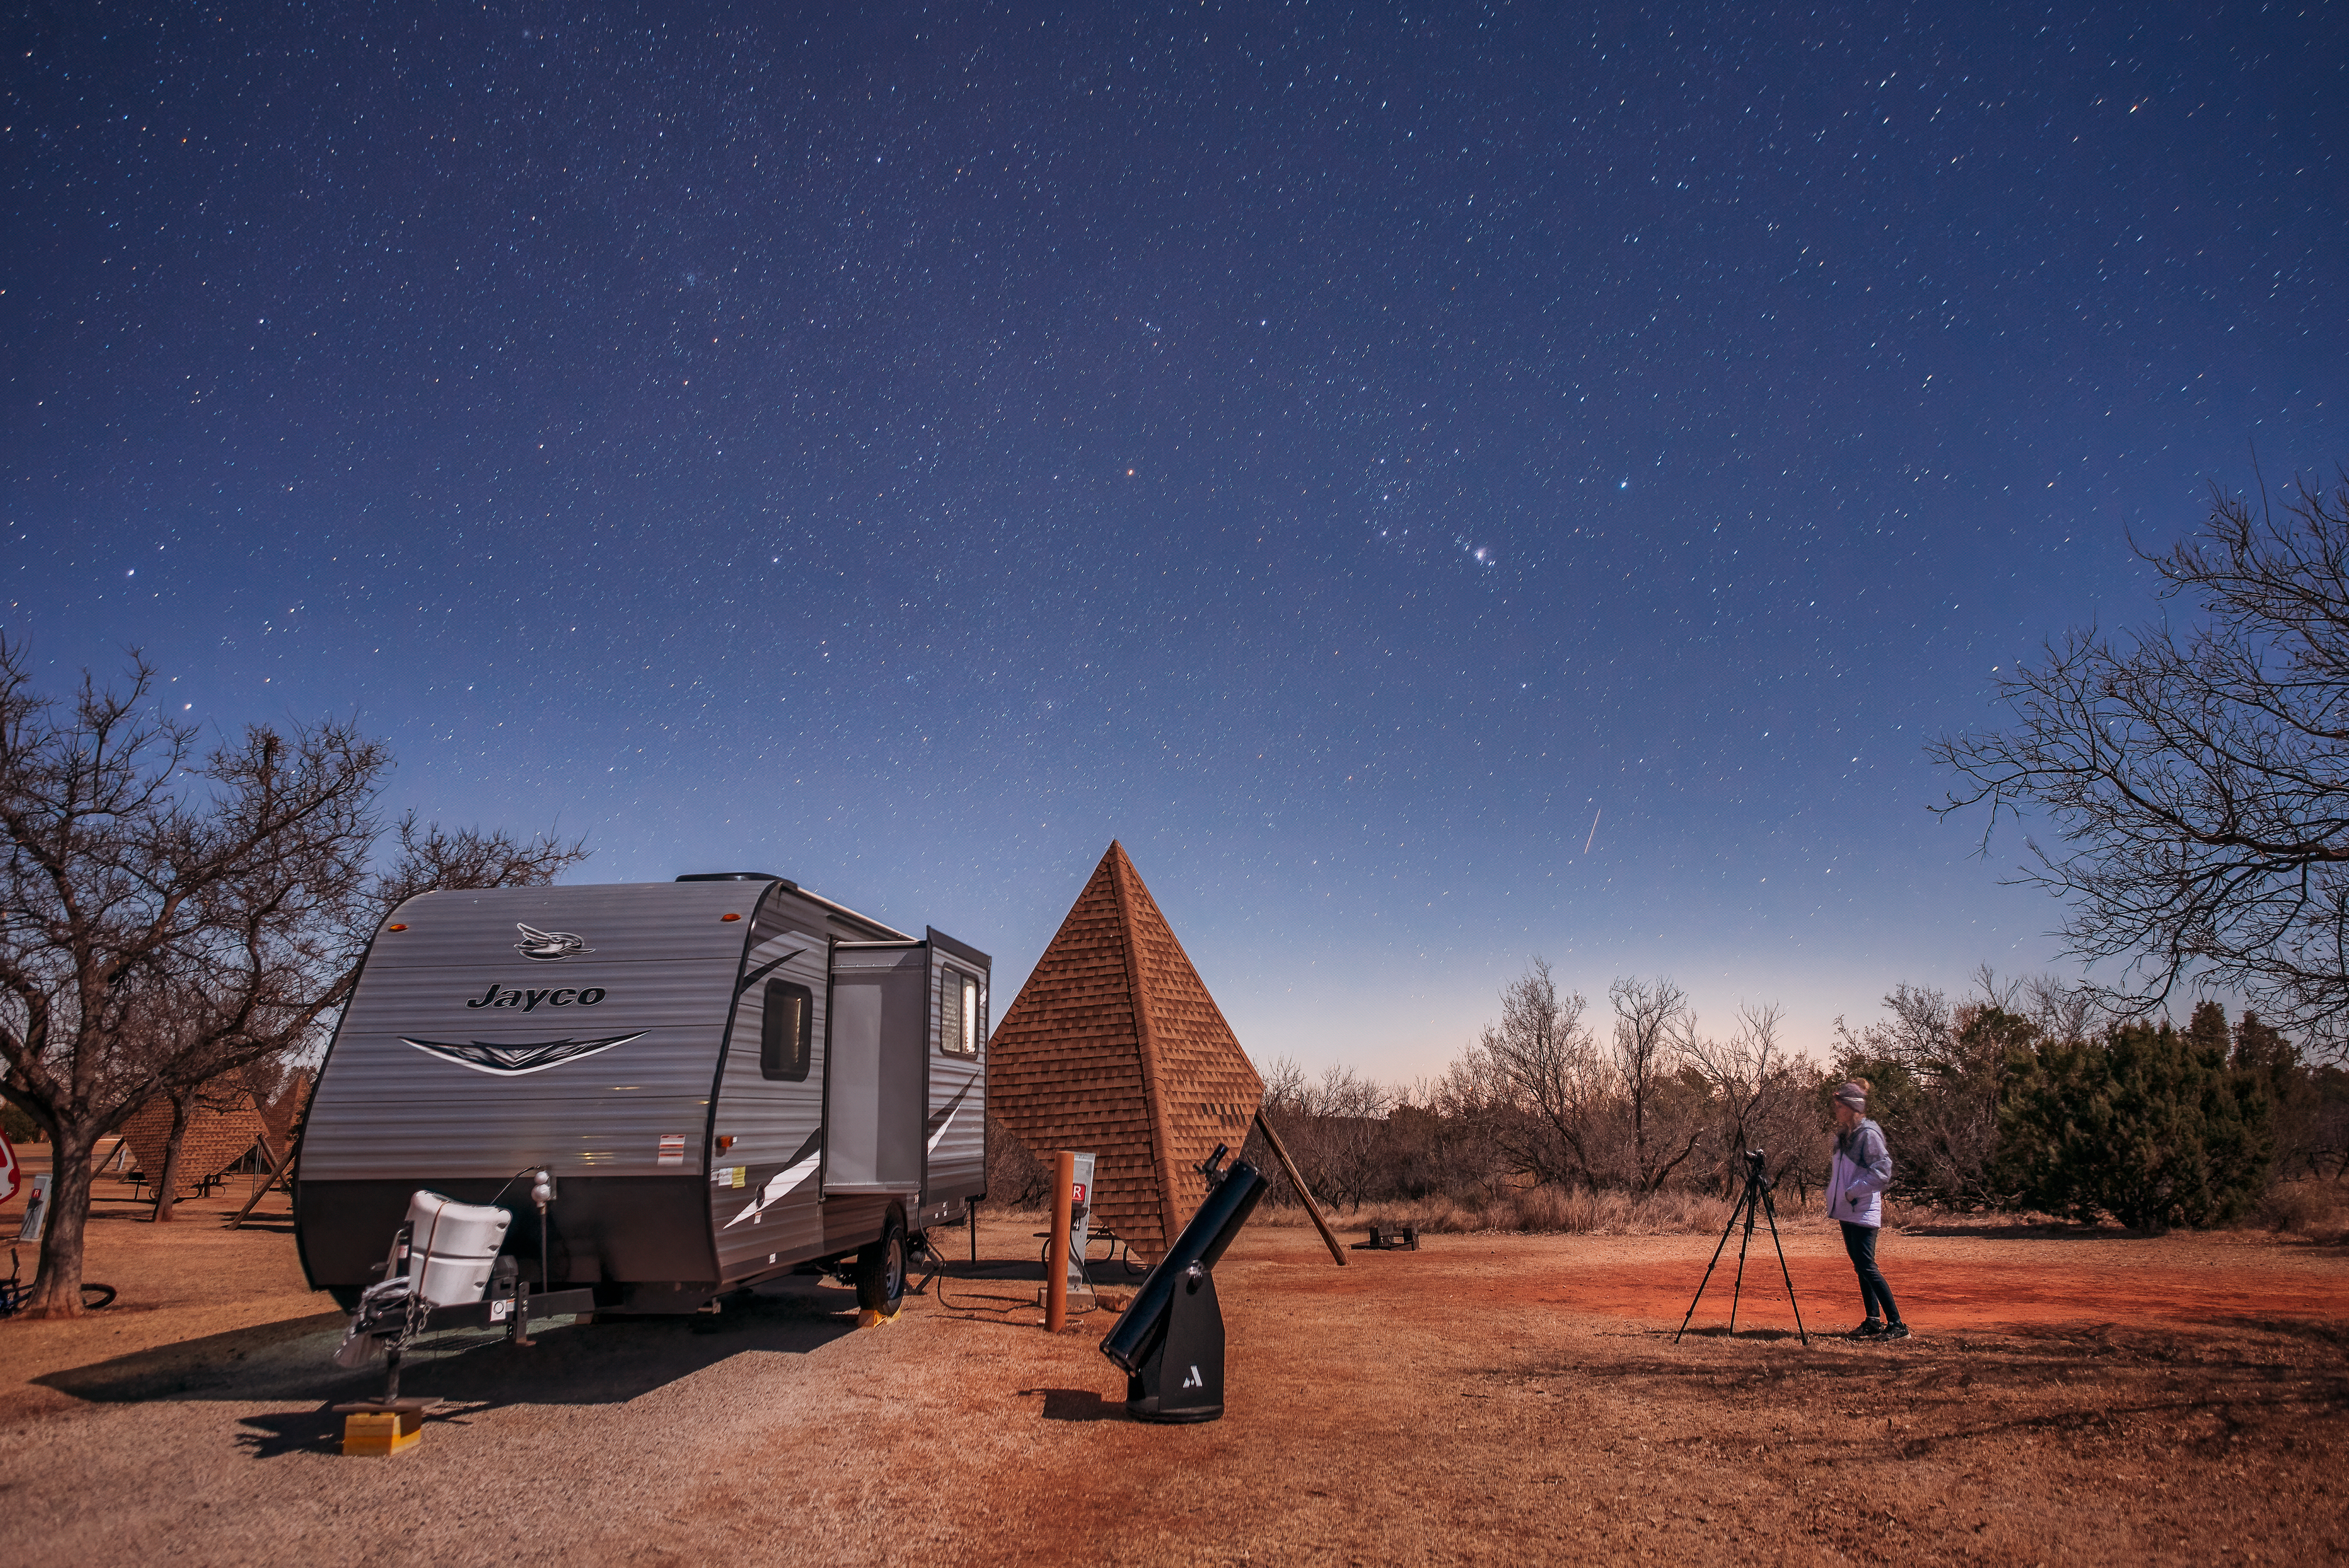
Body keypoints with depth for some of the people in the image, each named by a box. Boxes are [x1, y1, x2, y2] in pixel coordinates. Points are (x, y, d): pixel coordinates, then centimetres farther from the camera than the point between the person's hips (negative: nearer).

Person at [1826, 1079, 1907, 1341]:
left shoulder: (1869, 1133, -13)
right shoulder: (1844, 1135, 13)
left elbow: (1883, 1172, -19)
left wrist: (1854, 1191, -19)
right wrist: (1835, 1193, 13)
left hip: (1864, 1211, -9)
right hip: (1847, 1211, 9)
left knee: (1867, 1267, -11)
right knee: (1860, 1268, 12)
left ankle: (1897, 1324, -6)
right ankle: (1874, 1321, 19)